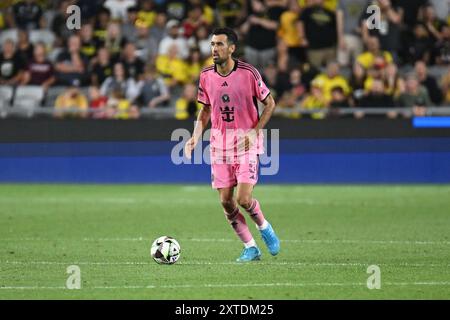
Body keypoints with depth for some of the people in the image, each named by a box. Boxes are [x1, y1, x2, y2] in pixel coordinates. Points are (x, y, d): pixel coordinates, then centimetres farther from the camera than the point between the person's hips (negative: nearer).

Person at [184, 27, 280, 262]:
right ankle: (250, 248, 14)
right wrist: (196, 136, 0)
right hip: (219, 144, 4)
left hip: (246, 144, -4)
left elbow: (270, 104, -2)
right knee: (226, 201, 0)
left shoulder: (248, 73, -11)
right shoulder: (206, 76, 1)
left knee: (243, 199, -14)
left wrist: (254, 132, -12)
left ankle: (264, 228, 17)